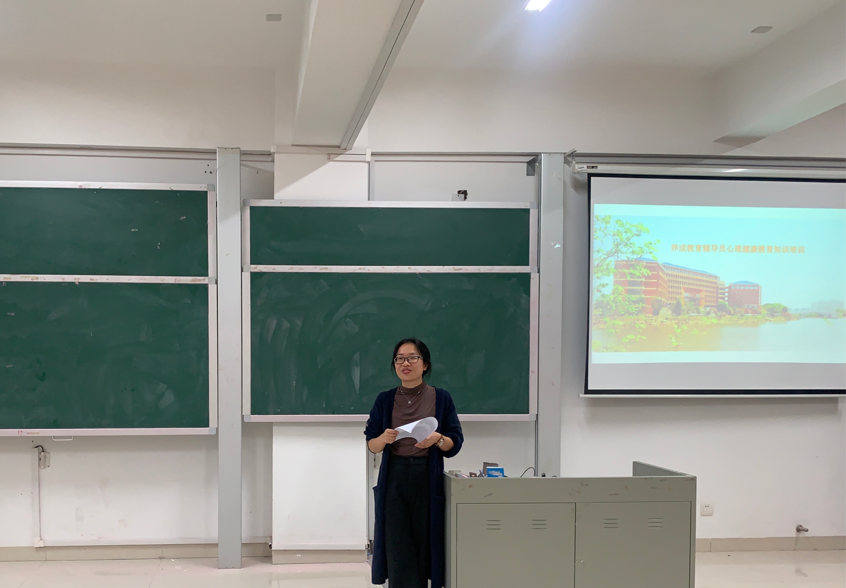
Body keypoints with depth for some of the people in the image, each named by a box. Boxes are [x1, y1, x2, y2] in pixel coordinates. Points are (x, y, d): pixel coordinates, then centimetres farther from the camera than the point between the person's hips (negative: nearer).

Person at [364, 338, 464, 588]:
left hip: (428, 480, -1)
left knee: (424, 545, 2)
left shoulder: (441, 398, 3)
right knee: (398, 550, -3)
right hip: (394, 480, 1)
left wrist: (438, 440, -18)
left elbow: (455, 443, 3)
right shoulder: (385, 400, 7)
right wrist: (384, 439, -15)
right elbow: (371, 445, 6)